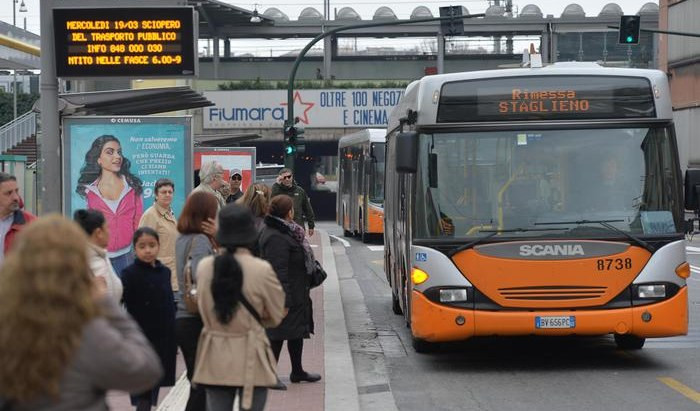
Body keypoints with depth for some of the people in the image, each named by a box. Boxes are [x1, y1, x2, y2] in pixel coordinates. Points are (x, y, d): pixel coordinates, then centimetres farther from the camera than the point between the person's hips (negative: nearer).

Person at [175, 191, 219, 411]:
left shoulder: (182, 240, 11)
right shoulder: (200, 241, -15)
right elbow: (201, 280, -26)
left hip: (182, 319, 9)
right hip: (198, 321, -9)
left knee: (197, 385, 15)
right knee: (202, 387, -3)